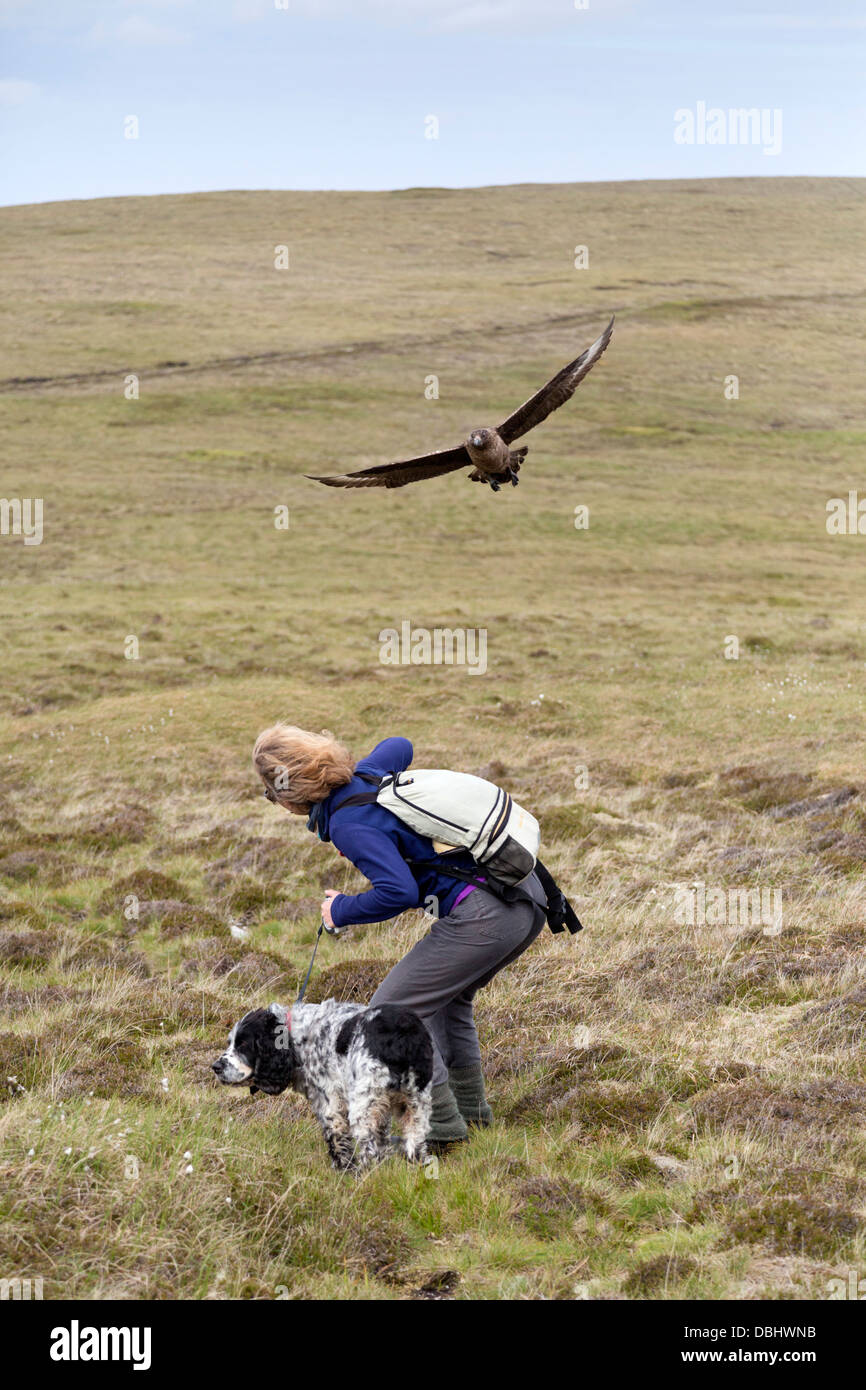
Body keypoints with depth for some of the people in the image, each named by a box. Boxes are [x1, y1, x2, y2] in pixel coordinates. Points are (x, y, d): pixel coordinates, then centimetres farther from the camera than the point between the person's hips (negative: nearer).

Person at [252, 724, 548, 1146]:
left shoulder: (349, 823, -13)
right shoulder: (364, 775, 13)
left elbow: (399, 892, -23)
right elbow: (399, 747, 38)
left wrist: (342, 911, -4)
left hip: (482, 917, -10)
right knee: (448, 995, 32)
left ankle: (441, 1123, 3)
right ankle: (469, 1105, 37)